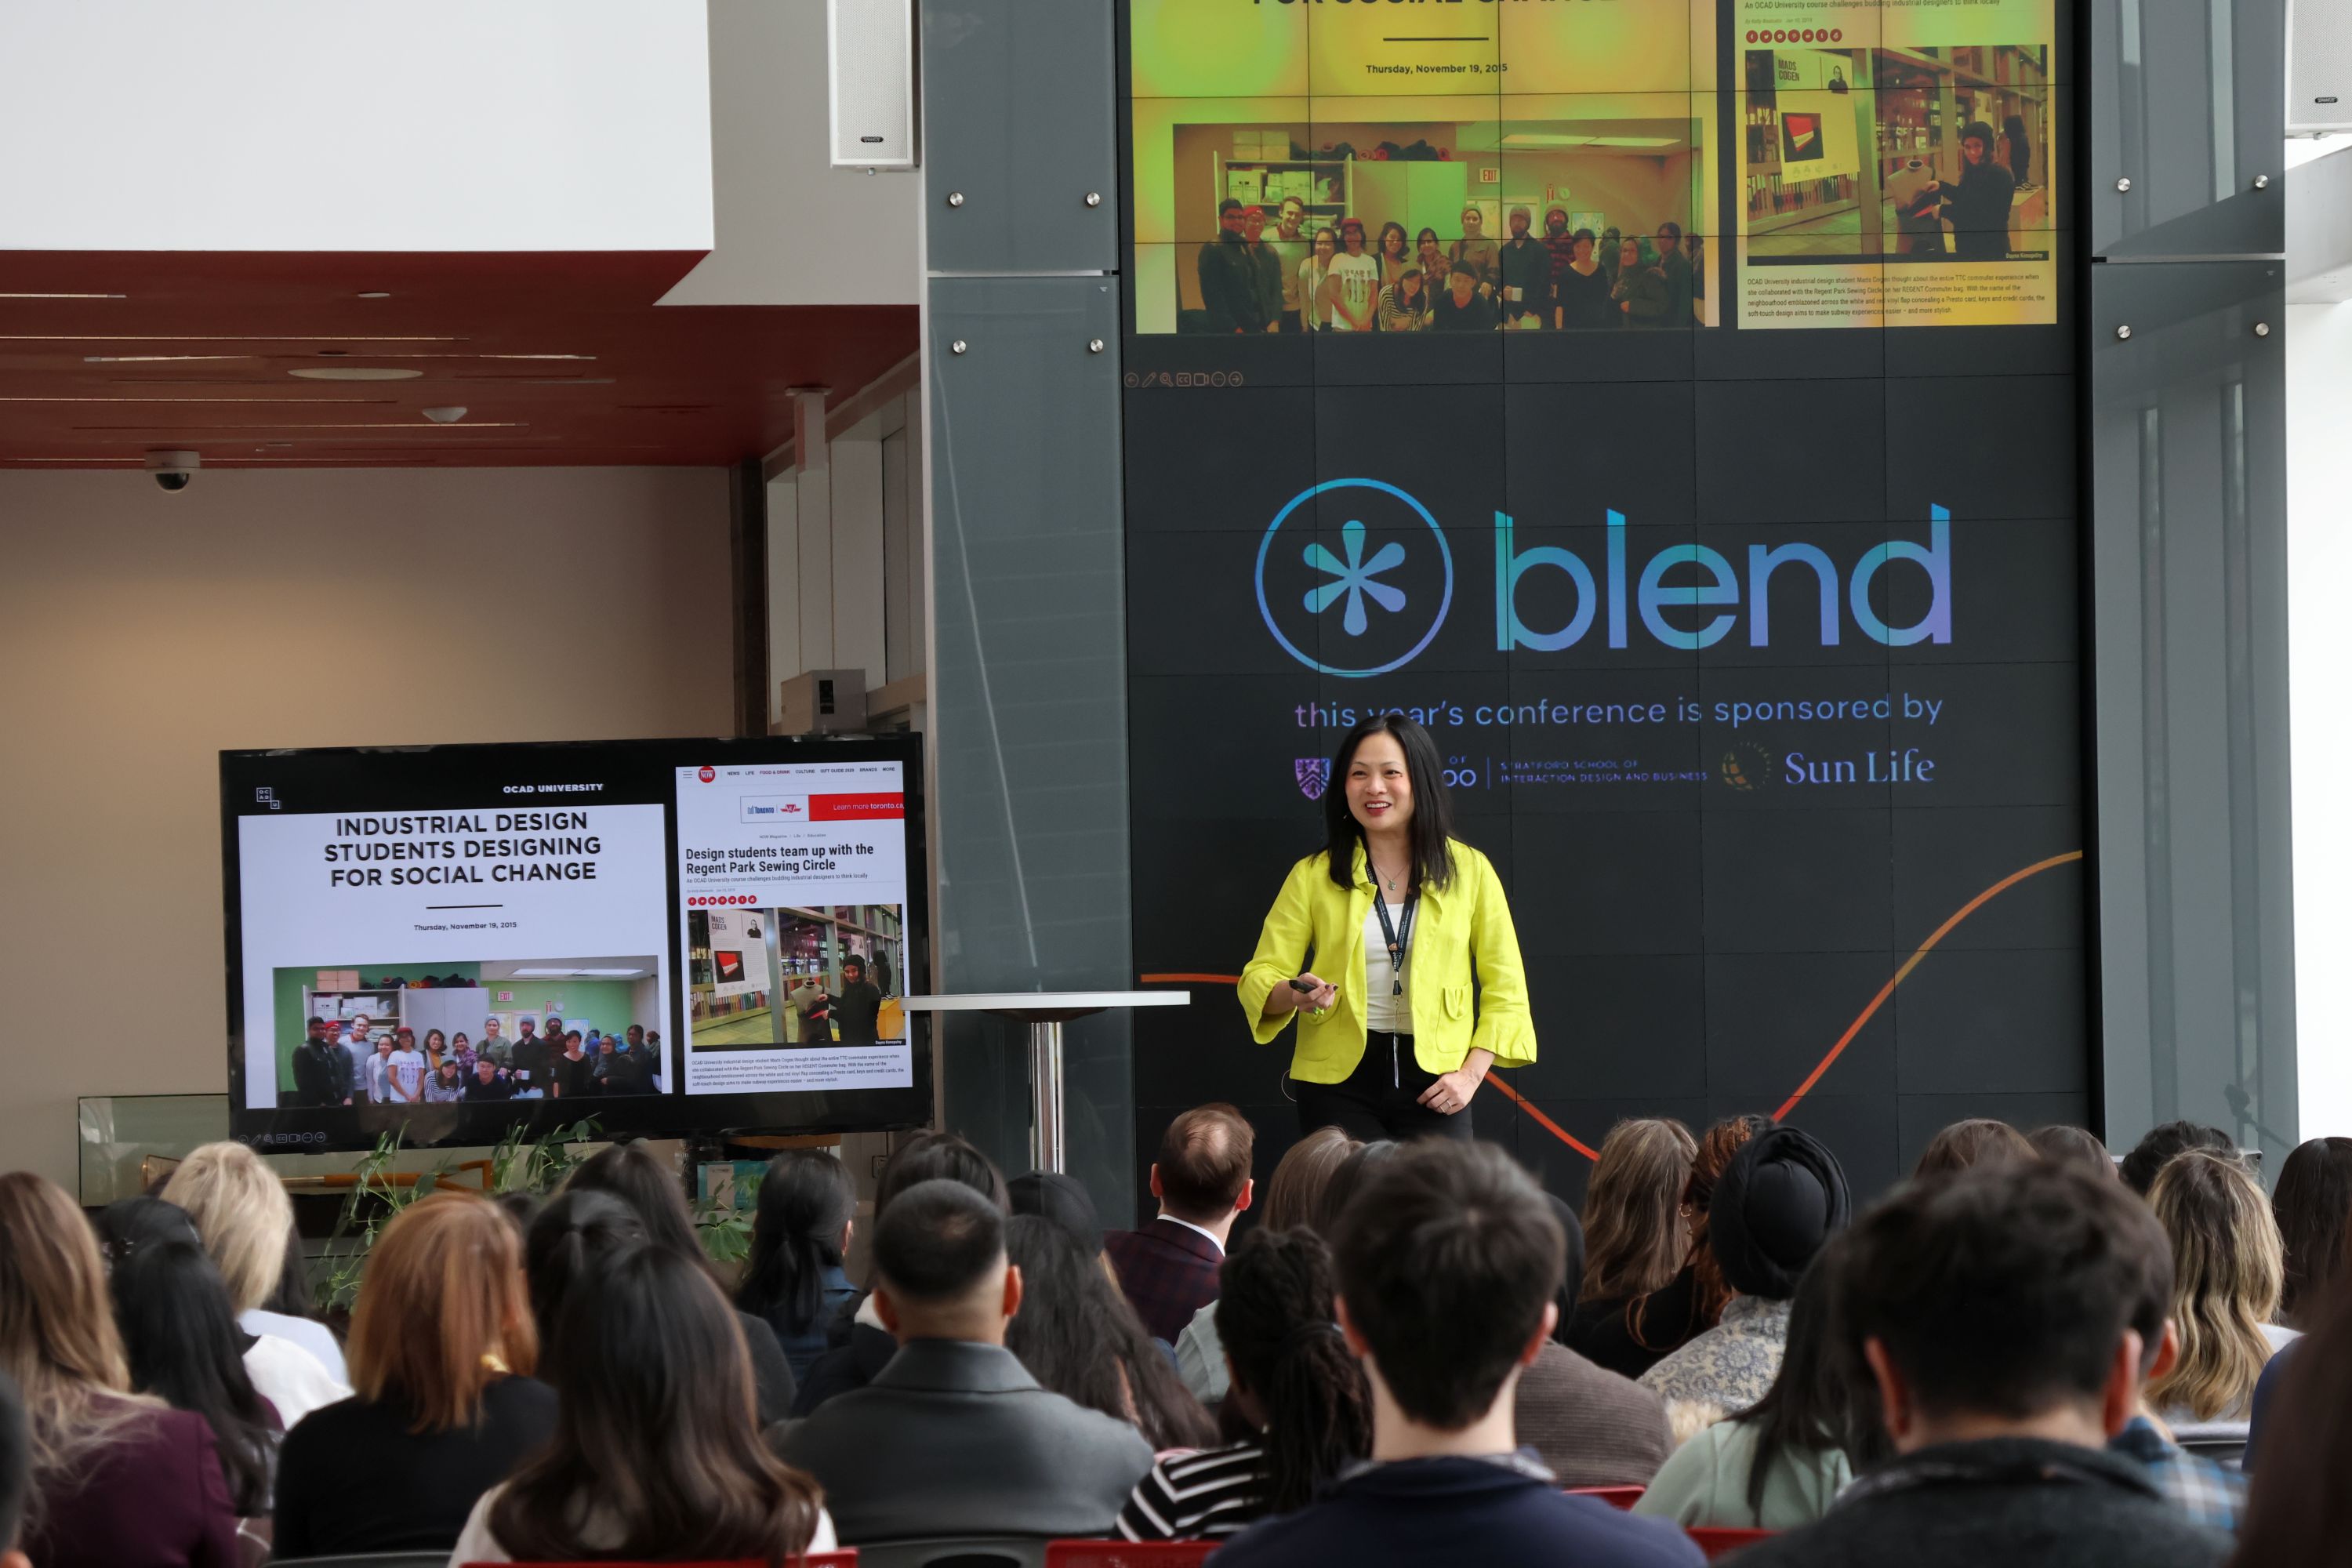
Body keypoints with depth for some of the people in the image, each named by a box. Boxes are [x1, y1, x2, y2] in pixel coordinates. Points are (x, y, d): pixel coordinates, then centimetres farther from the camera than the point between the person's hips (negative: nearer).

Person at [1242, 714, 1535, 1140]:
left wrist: (1471, 1074, -5)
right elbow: (1260, 977, 2)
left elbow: (1505, 991, 6)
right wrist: (1295, 994, -21)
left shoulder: (1469, 870, 5)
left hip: (1434, 1083, 0)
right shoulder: (1313, 877, 6)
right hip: (1339, 1079, 0)